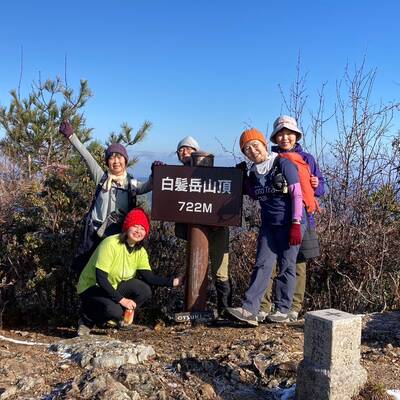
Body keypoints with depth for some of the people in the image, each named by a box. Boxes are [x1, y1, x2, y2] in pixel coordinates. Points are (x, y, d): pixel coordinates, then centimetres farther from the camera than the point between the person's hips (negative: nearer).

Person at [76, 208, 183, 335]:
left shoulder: (140, 252, -3)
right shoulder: (110, 244, -25)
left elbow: (148, 277, -15)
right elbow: (100, 278, -27)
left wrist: (172, 282, -28)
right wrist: (121, 299, -29)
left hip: (114, 287, 6)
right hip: (91, 287, -6)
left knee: (144, 290, -19)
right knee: (113, 310, -33)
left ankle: (119, 318, 3)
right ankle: (86, 320, -2)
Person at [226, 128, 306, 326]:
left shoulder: (284, 164, -9)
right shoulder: (253, 172, 9)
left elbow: (297, 195, -11)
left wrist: (296, 224, -16)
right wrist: (245, 183, 5)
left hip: (289, 223, -5)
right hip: (268, 224, 5)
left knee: (286, 267, 3)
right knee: (262, 265, -2)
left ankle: (282, 309, 13)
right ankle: (249, 310, -8)